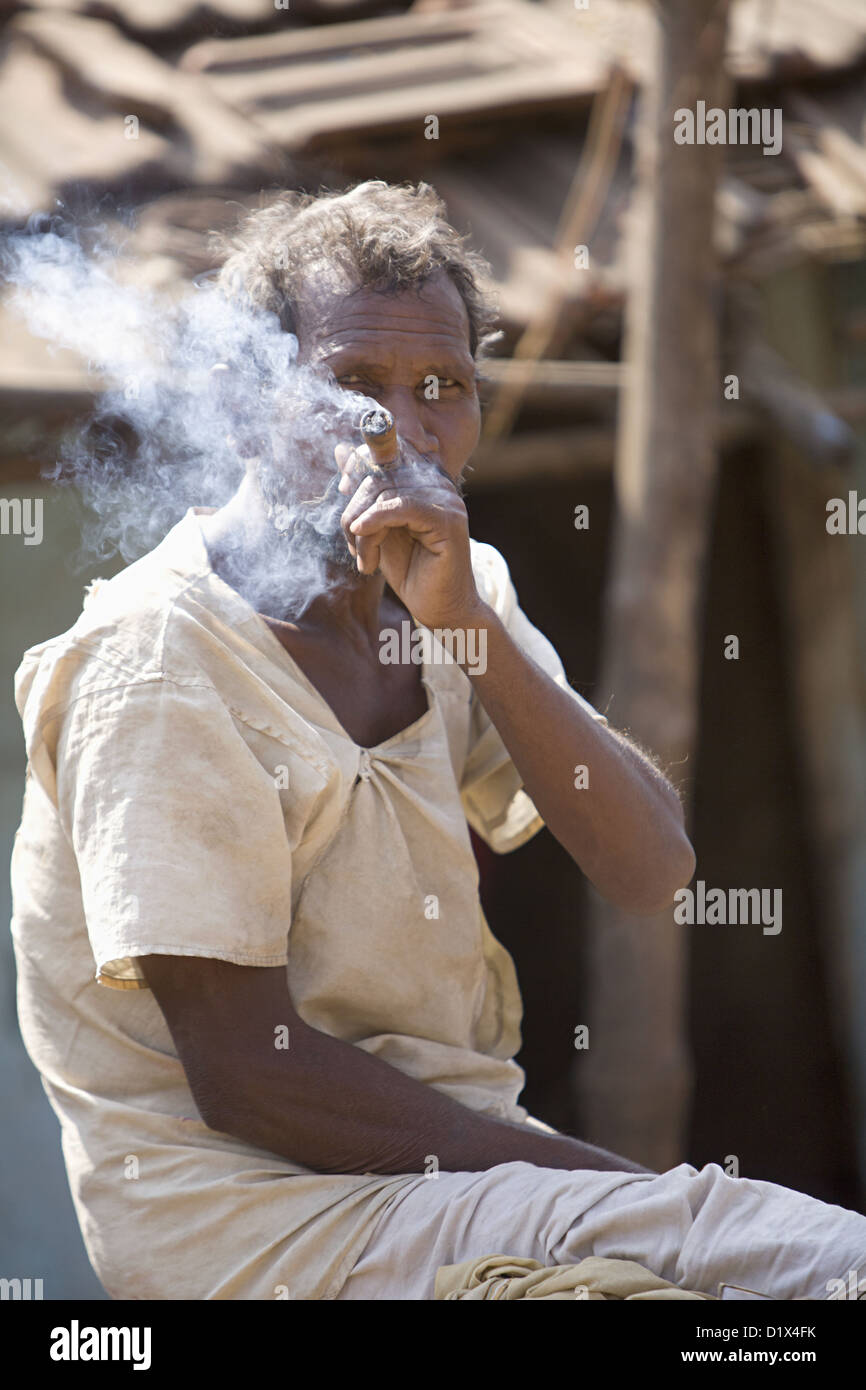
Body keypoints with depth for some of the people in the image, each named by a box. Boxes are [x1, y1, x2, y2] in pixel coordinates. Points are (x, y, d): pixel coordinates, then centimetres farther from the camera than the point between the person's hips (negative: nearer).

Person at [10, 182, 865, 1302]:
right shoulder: (161, 654, -12)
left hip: (466, 1152, 7)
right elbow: (250, 1076, -17)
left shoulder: (462, 596, 10)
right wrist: (608, 1177, -17)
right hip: (249, 1207, -7)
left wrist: (470, 624, -15)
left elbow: (652, 877, -3)